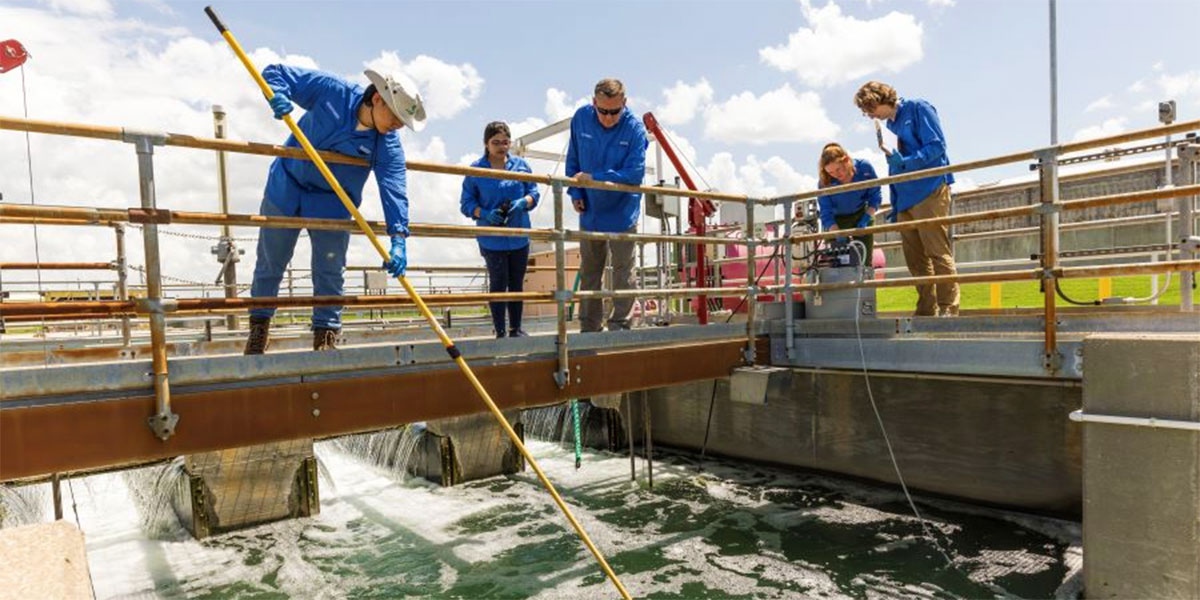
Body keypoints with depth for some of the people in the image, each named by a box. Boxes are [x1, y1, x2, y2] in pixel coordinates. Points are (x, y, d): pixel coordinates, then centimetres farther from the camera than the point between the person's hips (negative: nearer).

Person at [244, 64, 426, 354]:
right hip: (285, 188, 0)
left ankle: (325, 337, 13)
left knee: (330, 272, -2)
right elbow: (275, 72, -10)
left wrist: (398, 238, -36)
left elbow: (394, 189, -25)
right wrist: (278, 95, -34)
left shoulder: (388, 144, -17)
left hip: (332, 204, 0)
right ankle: (259, 326, 30)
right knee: (269, 265, 11)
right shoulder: (331, 91, -18)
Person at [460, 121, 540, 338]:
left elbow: (533, 192, 7)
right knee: (498, 284, 1)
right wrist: (486, 214, -20)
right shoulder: (476, 170, -5)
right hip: (492, 239, -3)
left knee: (517, 284, 14)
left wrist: (523, 203, -15)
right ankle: (500, 332, 13)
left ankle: (516, 329, 28)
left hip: (519, 236, 3)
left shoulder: (521, 165, 3)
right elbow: (466, 203, -2)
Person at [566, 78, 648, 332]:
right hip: (589, 212, 4)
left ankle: (620, 326, 15)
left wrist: (594, 178, -23)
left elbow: (635, 173, -21)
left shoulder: (634, 129, -16)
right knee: (588, 272, 13)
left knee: (623, 272, 4)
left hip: (621, 214, -4)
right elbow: (572, 159, 6)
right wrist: (575, 193, -3)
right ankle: (588, 328, 25)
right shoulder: (581, 118, -5)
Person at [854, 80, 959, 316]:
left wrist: (905, 162, -24)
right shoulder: (891, 125, 20)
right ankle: (926, 310, 10)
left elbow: (937, 146, -11)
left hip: (930, 192, -8)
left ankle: (948, 308, -5)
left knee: (938, 252, -8)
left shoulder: (918, 108, -1)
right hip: (906, 198, 8)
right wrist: (895, 205, 21)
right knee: (915, 259, 5)